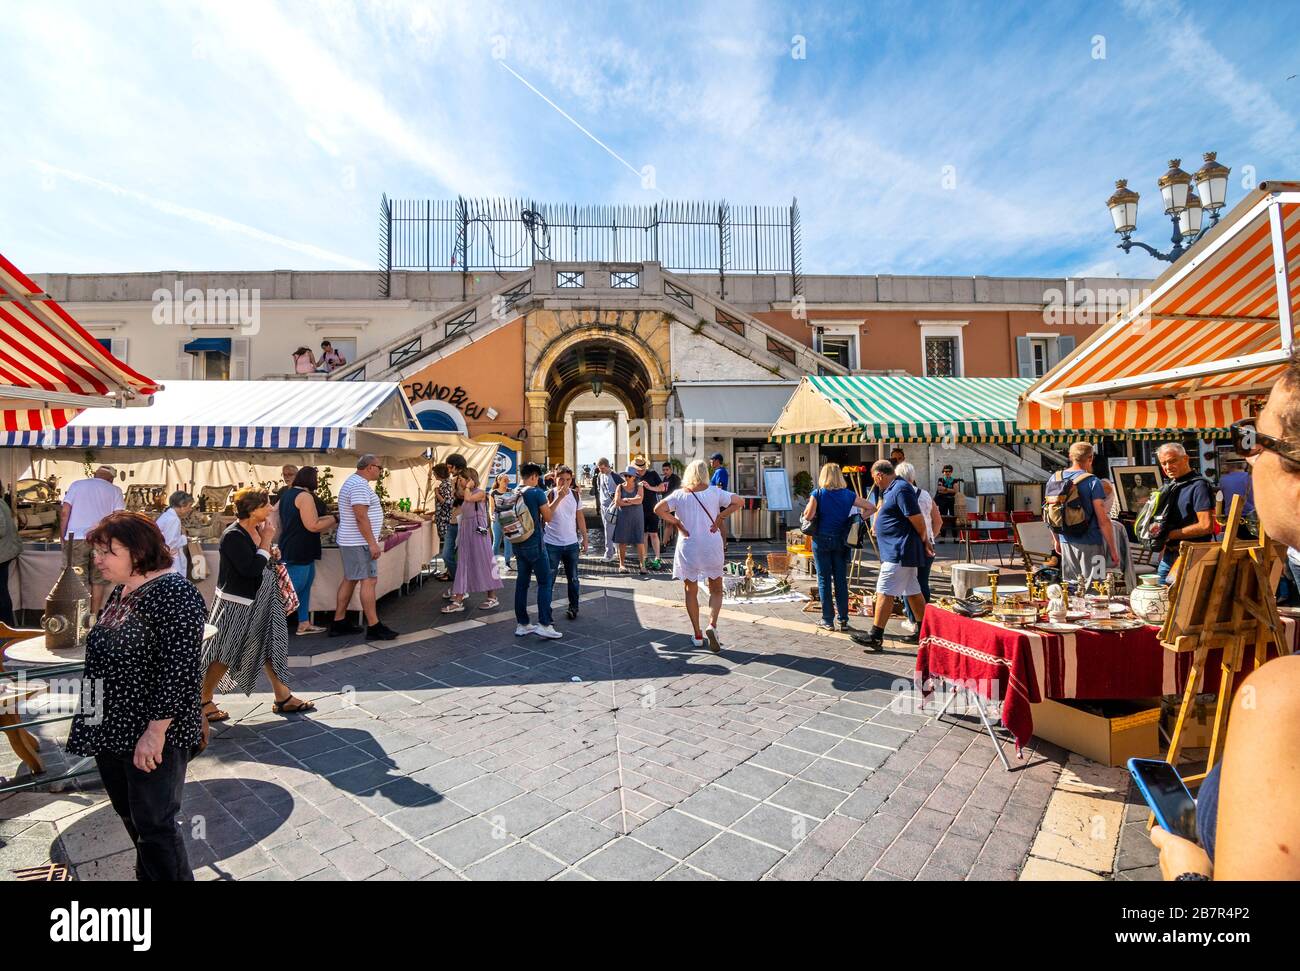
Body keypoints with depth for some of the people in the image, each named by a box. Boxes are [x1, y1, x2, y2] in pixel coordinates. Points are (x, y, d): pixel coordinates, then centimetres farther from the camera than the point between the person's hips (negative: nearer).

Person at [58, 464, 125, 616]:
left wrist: (63, 534, 8)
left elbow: (64, 511, 1)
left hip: (76, 538, 1)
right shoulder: (114, 491, 6)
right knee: (98, 580, 6)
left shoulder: (76, 484, 9)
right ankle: (93, 616, 8)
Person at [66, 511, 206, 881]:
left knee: (154, 824, 2)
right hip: (112, 731, 9)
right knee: (130, 815, 22)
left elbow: (178, 670, -23)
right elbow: (104, 656, 19)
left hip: (151, 738, -9)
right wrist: (92, 719, 20)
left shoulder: (174, 594, -21)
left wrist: (156, 731, -23)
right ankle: (148, 874, 42)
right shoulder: (120, 591, 8)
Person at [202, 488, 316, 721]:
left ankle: (283, 697, 22)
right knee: (225, 654, 6)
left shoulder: (257, 529, 2)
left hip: (260, 601, 9)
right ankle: (204, 701, 26)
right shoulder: (233, 536, -22)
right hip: (236, 604, -9)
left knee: (272, 644, 12)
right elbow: (251, 569, -29)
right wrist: (267, 541, -21)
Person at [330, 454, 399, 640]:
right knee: (369, 581, -8)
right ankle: (374, 627, -5)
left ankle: (338, 623, 20)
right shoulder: (360, 485, -18)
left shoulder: (352, 481, 17)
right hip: (359, 543, -11)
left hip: (348, 541, 11)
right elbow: (361, 517, -24)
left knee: (349, 579, 14)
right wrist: (373, 543, -22)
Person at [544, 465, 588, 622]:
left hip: (572, 544, 3)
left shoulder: (575, 495, 4)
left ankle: (573, 607, 25)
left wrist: (584, 538, 10)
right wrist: (559, 497, -26)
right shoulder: (550, 495, -8)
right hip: (552, 544, -3)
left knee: (573, 579, 11)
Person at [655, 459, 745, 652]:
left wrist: (676, 522, -6)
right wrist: (720, 517, -3)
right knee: (716, 590, 13)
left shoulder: (679, 494, -2)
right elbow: (739, 501, -3)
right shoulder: (714, 492, 0)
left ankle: (697, 635, 15)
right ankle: (712, 625, -10)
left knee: (691, 591, 14)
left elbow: (659, 509, -15)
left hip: (688, 547, 0)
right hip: (712, 547, 0)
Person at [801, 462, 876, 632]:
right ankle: (844, 620, 13)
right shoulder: (848, 495, 1)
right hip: (841, 540, 2)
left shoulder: (817, 494, -8)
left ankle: (828, 620, 10)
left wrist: (809, 505, 2)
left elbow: (808, 516, -17)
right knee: (841, 580, 9)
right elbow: (871, 508, 3)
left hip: (821, 540, -2)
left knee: (824, 580, 5)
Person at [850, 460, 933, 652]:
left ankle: (875, 637, -7)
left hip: (898, 553, -10)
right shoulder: (889, 490, 15)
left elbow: (917, 519, -18)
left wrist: (924, 542, -5)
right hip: (899, 552, 10)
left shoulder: (901, 489, -16)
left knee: (884, 592, -9)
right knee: (913, 592, 15)